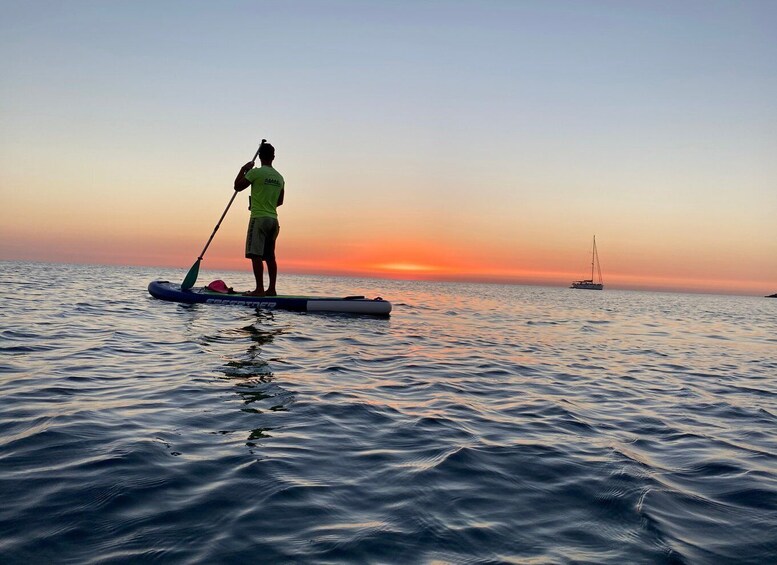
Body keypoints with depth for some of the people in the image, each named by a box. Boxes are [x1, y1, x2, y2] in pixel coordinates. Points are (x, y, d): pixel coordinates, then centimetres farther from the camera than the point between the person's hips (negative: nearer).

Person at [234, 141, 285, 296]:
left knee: (256, 255, -6)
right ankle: (271, 289, 9)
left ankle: (259, 289, -10)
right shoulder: (279, 177, 12)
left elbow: (237, 186, 1)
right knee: (270, 256, 9)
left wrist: (243, 170, 12)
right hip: (273, 219, 7)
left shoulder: (256, 172, -7)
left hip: (259, 218, -6)